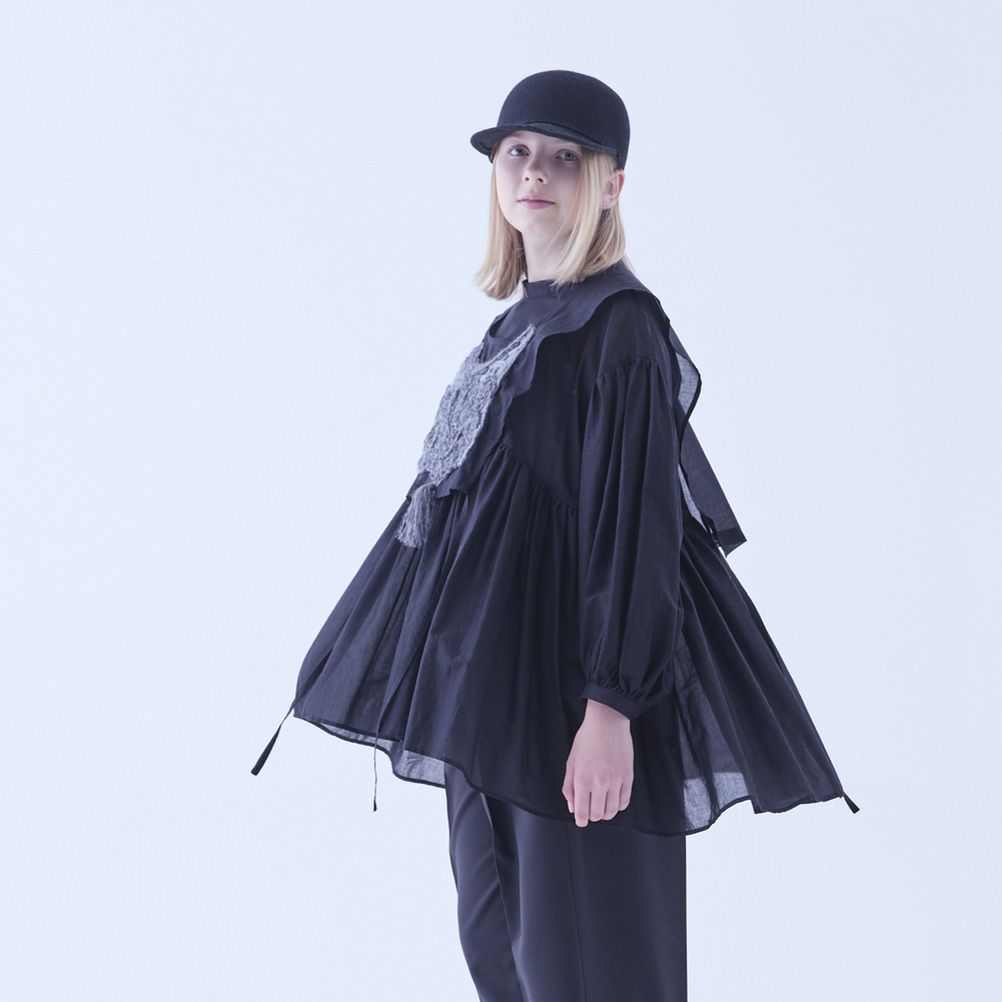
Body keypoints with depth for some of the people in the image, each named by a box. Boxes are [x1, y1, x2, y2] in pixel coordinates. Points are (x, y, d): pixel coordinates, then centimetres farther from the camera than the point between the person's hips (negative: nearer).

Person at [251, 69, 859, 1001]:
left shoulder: (619, 324, -12)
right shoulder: (520, 322, 14)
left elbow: (635, 520, -18)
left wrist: (612, 707, -23)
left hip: (572, 671, -9)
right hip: (492, 674, 9)